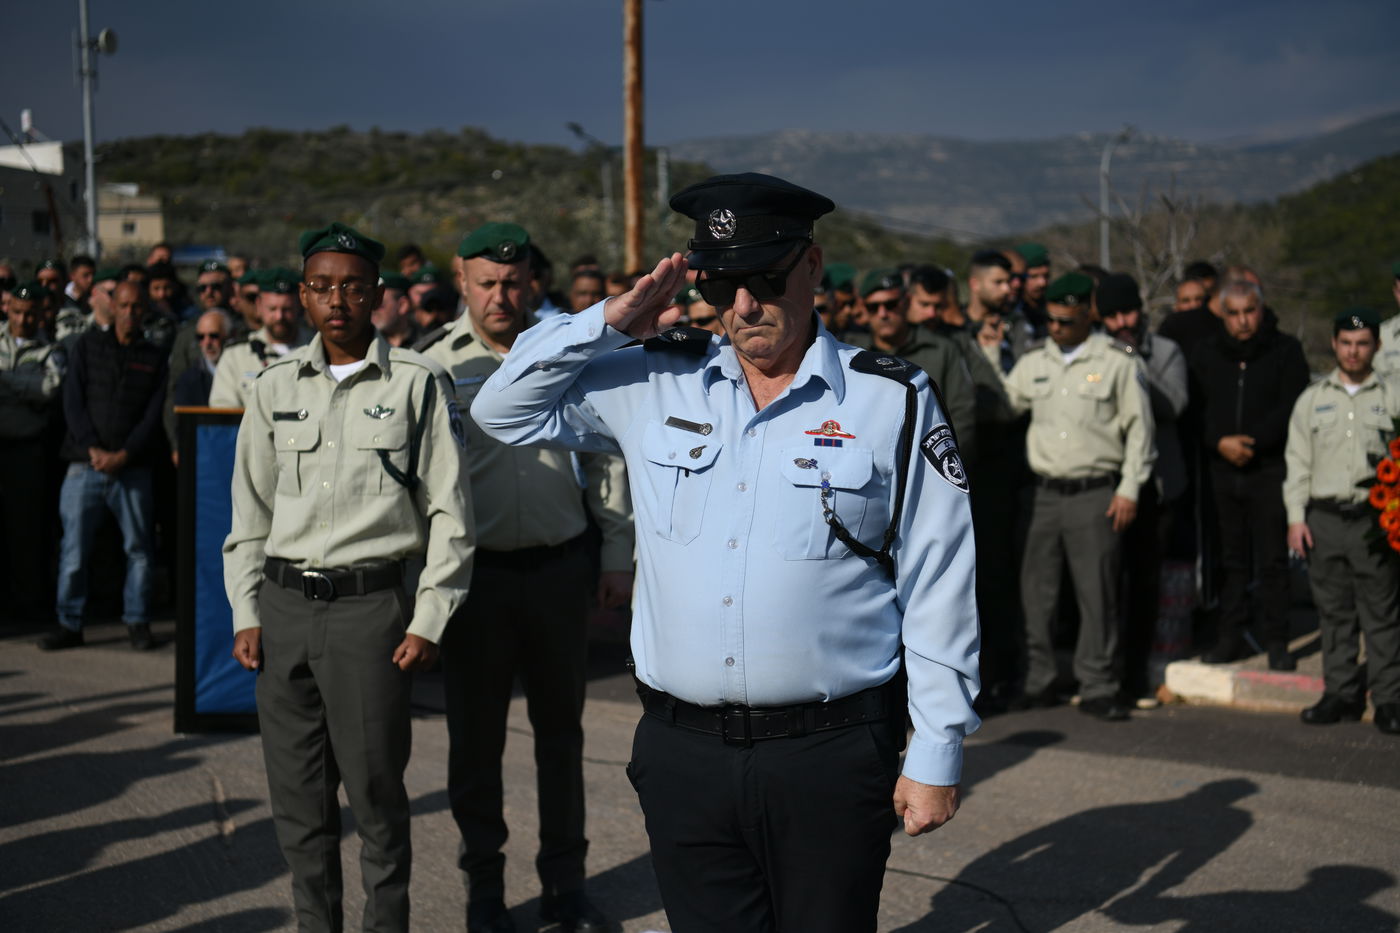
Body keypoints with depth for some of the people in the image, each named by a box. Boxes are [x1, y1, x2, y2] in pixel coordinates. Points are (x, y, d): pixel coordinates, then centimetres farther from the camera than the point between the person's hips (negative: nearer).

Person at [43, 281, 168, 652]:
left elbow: (154, 415, 2)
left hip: (132, 468, 0)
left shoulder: (155, 358, 8)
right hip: (86, 465, 0)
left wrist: (124, 454, -11)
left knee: (138, 548, 3)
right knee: (73, 548, -1)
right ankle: (69, 625, 8)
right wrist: (93, 448, -9)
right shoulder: (87, 346, 8)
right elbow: (73, 402, 2)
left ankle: (137, 622, 14)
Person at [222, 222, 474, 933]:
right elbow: (251, 510, 15)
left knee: (375, 790, 0)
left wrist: (428, 622, -6)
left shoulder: (417, 383, -1)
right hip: (283, 605, 4)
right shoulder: (277, 386, 10)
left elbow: (450, 513, -1)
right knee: (296, 796, 9)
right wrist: (247, 615, 9)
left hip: (370, 604, -4)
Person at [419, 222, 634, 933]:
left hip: (559, 567, 2)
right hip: (474, 572, -1)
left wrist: (619, 556, 7)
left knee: (561, 727, 11)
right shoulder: (434, 363, -1)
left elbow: (604, 460, 9)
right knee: (475, 734, 7)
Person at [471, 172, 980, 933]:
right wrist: (607, 324, 3)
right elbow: (504, 410, 15)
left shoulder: (892, 403, -1)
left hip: (830, 756, -3)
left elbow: (937, 592, 0)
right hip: (682, 754, 3)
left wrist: (936, 755, -2)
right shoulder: (653, 386, 8)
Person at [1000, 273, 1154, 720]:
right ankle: (1038, 683, 14)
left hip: (1096, 494, -4)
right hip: (1046, 493, 4)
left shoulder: (1118, 362, -1)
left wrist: (1129, 489, -5)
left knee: (1097, 593, -1)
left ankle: (1097, 688, 7)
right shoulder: (1033, 364, 12)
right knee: (1036, 591, 4)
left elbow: (1139, 427, 0)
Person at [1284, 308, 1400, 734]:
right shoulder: (1312, 399, 13)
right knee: (1334, 612, 7)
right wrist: (1296, 516, 3)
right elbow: (1297, 460, 12)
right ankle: (1341, 694, 14)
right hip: (1324, 519, 2)